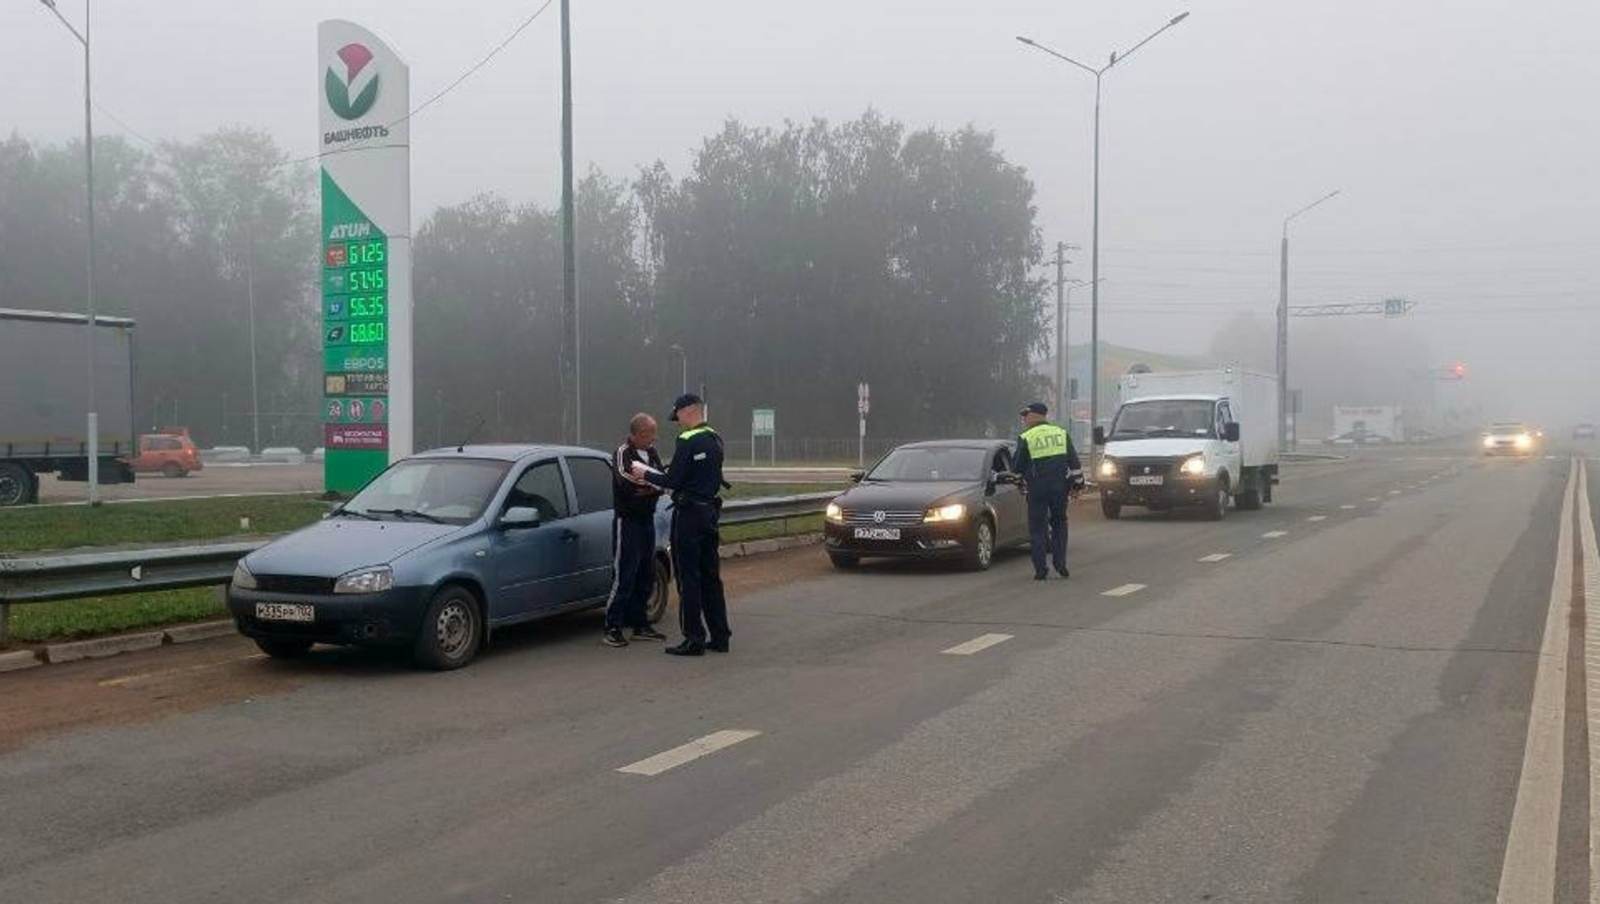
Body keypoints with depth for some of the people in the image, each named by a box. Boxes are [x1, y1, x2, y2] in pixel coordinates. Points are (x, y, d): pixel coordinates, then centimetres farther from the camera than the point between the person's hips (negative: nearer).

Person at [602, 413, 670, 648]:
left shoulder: (652, 453, 12)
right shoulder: (623, 453, -10)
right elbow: (626, 480, -27)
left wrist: (648, 487, -19)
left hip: (647, 520, 8)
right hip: (627, 520, -8)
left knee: (646, 576, 12)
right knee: (623, 577, -9)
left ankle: (640, 624, 21)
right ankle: (613, 629, -5)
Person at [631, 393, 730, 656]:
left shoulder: (688, 442, -16)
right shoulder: (715, 440, 11)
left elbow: (673, 481, -16)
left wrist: (645, 474, 0)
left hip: (689, 514, -8)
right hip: (710, 511, 9)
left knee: (688, 578, -2)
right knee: (710, 576, 13)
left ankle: (694, 639, 0)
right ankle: (719, 636, 17)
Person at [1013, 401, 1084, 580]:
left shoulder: (1026, 438, -6)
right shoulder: (1061, 433, 7)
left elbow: (1018, 466, -2)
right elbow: (1074, 462, 6)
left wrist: (1022, 479, 18)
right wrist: (1078, 483, 12)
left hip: (1037, 489, -4)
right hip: (1060, 486, 4)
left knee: (1037, 528, 4)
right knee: (1059, 524, 16)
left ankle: (1040, 570, 1)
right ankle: (1060, 564, 10)